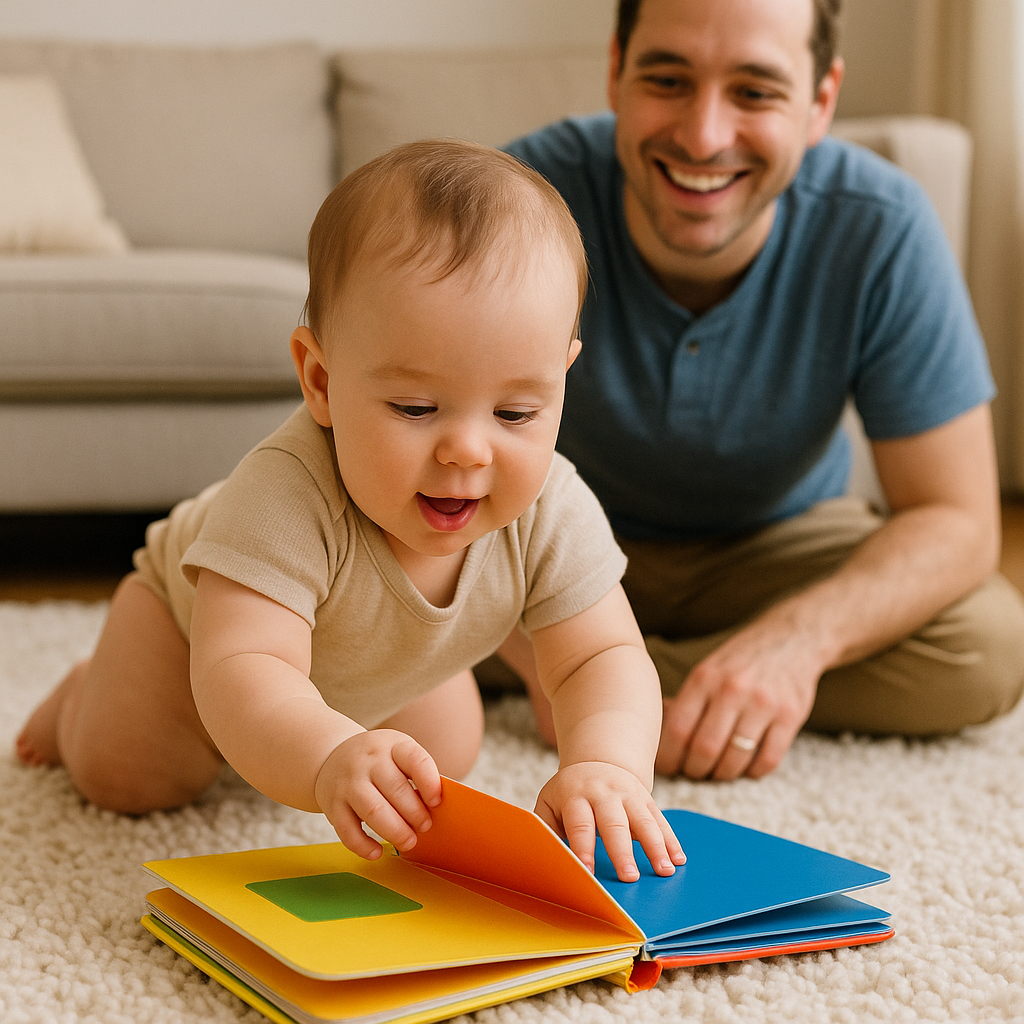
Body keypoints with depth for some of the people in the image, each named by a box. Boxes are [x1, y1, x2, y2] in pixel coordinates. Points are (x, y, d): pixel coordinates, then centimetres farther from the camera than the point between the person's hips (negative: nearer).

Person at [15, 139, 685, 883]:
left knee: (447, 759, 17)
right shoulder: (288, 495, -50)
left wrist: (606, 765, -58)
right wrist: (327, 758, -80)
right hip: (201, 615, -4)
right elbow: (242, 668, -58)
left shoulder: (550, 511, -36)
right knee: (124, 777, -6)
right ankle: (89, 694, 29)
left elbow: (604, 658, -35)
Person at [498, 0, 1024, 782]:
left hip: (780, 542, 1)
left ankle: (636, 674, -15)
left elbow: (956, 519, -22)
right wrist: (547, 652, -42)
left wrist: (800, 635, -41)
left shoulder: (882, 231, -25)